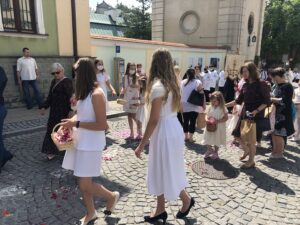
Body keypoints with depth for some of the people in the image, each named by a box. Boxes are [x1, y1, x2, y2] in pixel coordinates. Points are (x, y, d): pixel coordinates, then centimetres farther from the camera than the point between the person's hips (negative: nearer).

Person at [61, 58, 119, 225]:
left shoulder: (97, 94, -20)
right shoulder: (85, 92, 6)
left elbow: (101, 125, -22)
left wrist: (76, 123, -19)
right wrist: (72, 121, -3)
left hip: (91, 144, -8)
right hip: (81, 141, 8)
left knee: (85, 185, 0)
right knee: (83, 182, 17)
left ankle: (112, 196, 26)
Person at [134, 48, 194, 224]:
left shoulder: (158, 86, -21)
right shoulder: (173, 83, 6)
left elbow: (154, 120, -22)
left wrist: (141, 145, -15)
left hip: (164, 132, -9)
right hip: (173, 127, 9)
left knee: (166, 172, 10)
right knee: (161, 171, 17)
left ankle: (187, 200, 34)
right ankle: (161, 210, 31)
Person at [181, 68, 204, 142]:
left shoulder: (182, 82, 4)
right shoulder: (198, 82, -3)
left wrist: (180, 104, 16)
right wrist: (203, 104, 0)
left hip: (184, 106, 3)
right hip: (194, 106, -2)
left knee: (185, 121, 11)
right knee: (193, 122, 3)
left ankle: (186, 137, 20)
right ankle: (190, 138, 8)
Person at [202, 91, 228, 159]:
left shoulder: (222, 108, -12)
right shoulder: (210, 107, -1)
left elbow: (226, 118, -12)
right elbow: (207, 115, 5)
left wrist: (218, 121, -25)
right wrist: (207, 119, -18)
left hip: (218, 128, -3)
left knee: (217, 141, 12)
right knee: (208, 140, 12)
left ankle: (215, 152, 31)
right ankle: (209, 150, 35)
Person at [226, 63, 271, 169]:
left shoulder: (261, 84, -11)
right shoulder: (245, 85, 7)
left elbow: (267, 101, -12)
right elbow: (238, 101, 12)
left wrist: (256, 110, -25)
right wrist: (224, 105, 9)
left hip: (256, 115, -7)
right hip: (244, 113, 7)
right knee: (237, 134, 10)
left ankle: (251, 161, 19)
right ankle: (246, 150, 38)